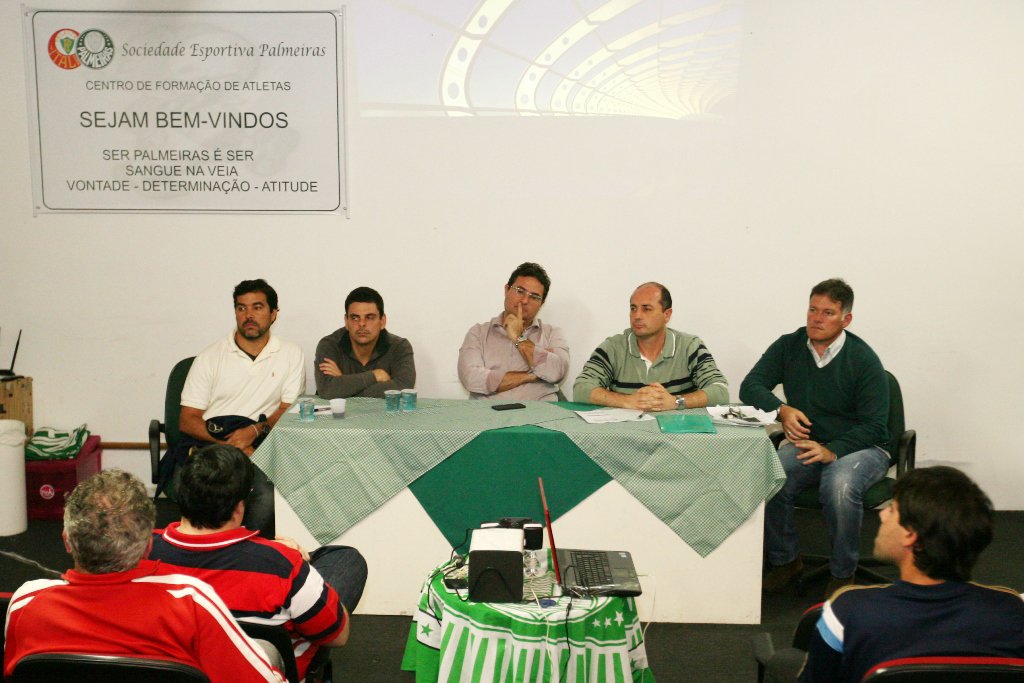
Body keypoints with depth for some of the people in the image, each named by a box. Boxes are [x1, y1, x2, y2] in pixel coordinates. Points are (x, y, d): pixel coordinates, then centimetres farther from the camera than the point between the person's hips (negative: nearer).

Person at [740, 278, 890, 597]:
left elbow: (874, 426, -13)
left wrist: (832, 451, -29)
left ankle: (843, 573, -12)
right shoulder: (789, 346, 1)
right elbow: (751, 386, -2)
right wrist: (781, 410, -22)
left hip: (859, 447, -3)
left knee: (840, 485, -37)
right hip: (807, 444, 3)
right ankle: (785, 560, -2)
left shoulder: (864, 360, -11)